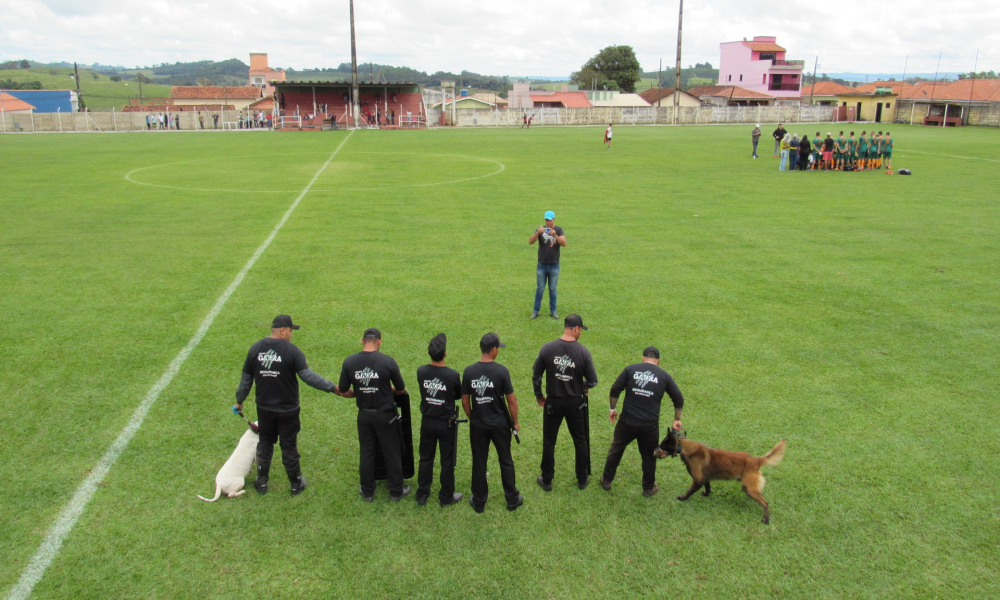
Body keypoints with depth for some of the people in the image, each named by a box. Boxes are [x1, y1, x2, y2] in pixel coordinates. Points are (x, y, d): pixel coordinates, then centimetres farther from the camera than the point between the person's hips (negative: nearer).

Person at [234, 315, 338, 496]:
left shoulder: (255, 349, -4)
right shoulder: (291, 350, -18)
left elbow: (246, 379, 3)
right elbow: (308, 376, -22)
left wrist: (239, 401, 15)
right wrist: (332, 388, -18)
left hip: (264, 408, 3)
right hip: (288, 410, -3)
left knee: (265, 443, 21)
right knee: (289, 447, 10)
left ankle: (261, 482, 31)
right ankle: (296, 484, 25)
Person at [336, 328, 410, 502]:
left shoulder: (349, 362, -9)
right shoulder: (388, 362, -16)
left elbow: (343, 392, -2)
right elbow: (401, 389, -4)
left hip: (364, 415, 3)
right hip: (385, 415, -2)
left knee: (366, 453, 17)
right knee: (392, 454, 13)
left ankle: (367, 492, 29)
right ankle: (396, 491, 26)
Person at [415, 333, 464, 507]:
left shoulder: (421, 372, -13)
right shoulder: (453, 375, -21)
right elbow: (459, 396, -3)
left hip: (427, 423, 3)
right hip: (446, 424, -3)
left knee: (425, 459, 18)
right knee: (447, 461, 12)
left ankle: (422, 495, 29)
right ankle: (446, 497, 25)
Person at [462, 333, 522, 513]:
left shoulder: (469, 371, -8)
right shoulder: (501, 371, -16)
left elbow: (465, 401, -1)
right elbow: (511, 400, -11)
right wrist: (515, 422, 3)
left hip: (478, 425, 2)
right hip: (500, 424, -2)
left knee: (479, 463, 14)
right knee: (506, 462, 14)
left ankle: (479, 502, 25)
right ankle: (512, 499, 26)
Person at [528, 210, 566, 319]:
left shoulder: (559, 230, -1)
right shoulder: (541, 229, 0)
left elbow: (564, 243, -17)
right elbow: (530, 242, -12)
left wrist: (555, 235, -34)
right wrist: (537, 233, -30)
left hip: (554, 265, 0)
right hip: (542, 265, 0)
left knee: (552, 289, 10)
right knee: (539, 289, 7)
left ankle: (553, 311, 19)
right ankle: (536, 311, 15)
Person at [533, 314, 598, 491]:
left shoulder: (547, 348, -10)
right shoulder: (583, 352, -14)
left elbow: (536, 376, -3)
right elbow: (593, 381, -10)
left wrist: (538, 396, 12)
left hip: (552, 402, 1)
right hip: (575, 403, 0)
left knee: (548, 442, 14)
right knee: (580, 441, 17)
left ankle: (546, 480, 25)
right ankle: (582, 480, 30)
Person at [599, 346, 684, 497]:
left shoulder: (631, 369, 0)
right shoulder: (664, 376, 3)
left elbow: (615, 389, -2)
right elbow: (679, 399, 7)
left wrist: (613, 408, 11)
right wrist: (677, 419, 18)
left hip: (627, 422, 0)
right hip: (650, 425, 0)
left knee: (616, 450, 19)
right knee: (648, 456, 19)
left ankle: (607, 480, 32)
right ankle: (648, 488, 32)